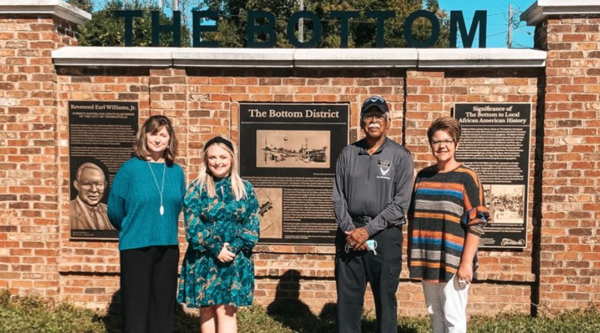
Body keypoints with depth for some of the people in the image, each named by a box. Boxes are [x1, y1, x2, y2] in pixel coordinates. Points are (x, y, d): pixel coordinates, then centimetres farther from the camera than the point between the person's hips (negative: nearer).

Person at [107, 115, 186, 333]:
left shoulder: (176, 172, 3)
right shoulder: (130, 168, -7)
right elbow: (114, 209, -1)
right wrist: (130, 230, 12)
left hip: (168, 247, 4)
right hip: (136, 246, -3)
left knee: (163, 305, 11)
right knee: (136, 306, 3)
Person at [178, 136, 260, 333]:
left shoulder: (246, 189, 5)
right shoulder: (196, 189, 1)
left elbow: (252, 226, 1)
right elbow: (192, 226, -7)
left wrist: (234, 248, -14)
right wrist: (215, 249, -15)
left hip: (235, 260, 0)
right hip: (203, 259, 0)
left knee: (226, 310, -2)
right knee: (207, 310, 8)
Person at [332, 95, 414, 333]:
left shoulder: (400, 156, 0)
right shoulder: (348, 153, 9)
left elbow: (401, 203, -7)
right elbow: (338, 196, 6)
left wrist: (368, 230, -12)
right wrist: (349, 229, -8)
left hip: (384, 235, -3)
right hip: (349, 234, 3)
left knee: (385, 299, 6)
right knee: (347, 299, 8)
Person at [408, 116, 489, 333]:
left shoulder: (466, 177, -7)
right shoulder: (423, 176, 9)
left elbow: (476, 224, -10)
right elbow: (413, 218, 14)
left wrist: (466, 262, -15)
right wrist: (413, 256, 10)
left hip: (454, 261, -5)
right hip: (427, 261, 5)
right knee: (435, 314, 15)